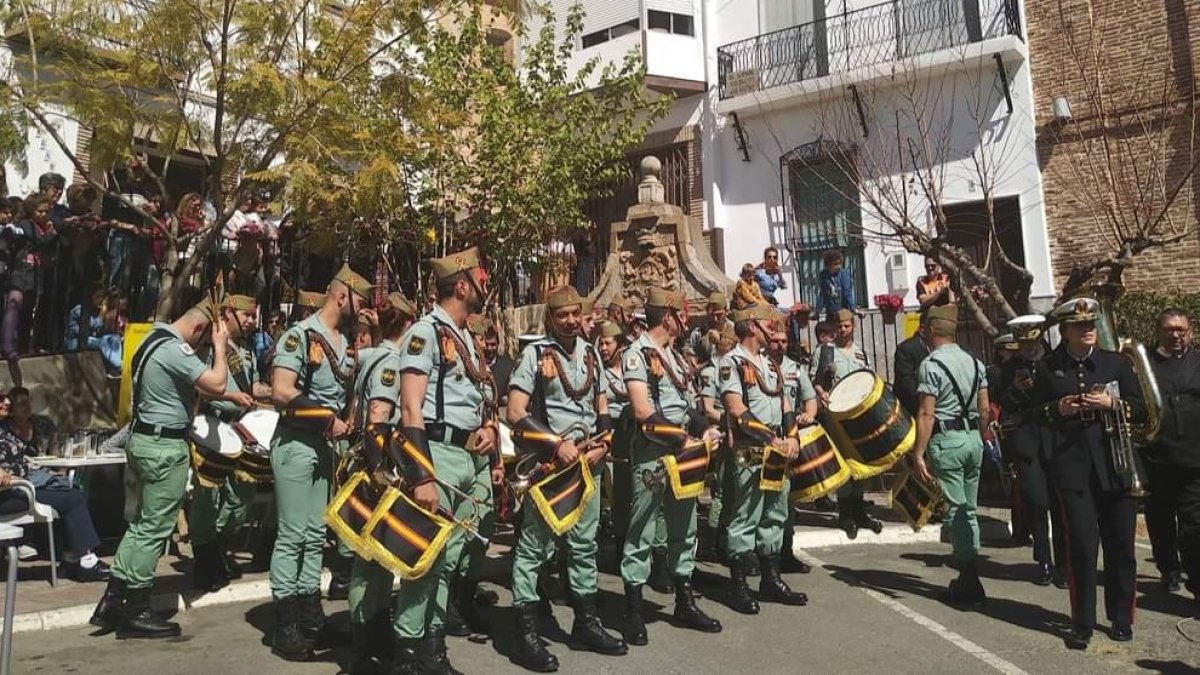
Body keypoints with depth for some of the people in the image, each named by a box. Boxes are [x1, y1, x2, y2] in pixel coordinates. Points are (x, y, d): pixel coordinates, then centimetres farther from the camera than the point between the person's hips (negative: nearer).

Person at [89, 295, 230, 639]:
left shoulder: (155, 339, 12)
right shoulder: (175, 349, -20)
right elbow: (217, 385, -24)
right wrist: (220, 346, -12)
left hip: (145, 439, 10)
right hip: (164, 446, -10)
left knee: (141, 523, 16)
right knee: (155, 529, -1)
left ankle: (112, 601, 20)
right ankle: (135, 613, 8)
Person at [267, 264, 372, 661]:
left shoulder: (345, 342, 12)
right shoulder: (299, 335, -12)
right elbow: (281, 392, -21)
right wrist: (327, 418, -16)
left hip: (325, 446, 8)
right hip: (296, 443, -8)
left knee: (315, 535, 12)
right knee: (292, 535, -3)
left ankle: (310, 616, 21)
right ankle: (285, 626, 6)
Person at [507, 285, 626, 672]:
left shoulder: (591, 353, 11)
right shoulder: (534, 354, -6)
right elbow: (515, 414, -12)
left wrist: (602, 445, -2)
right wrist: (556, 444, -17)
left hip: (588, 462, 6)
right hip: (548, 463, -6)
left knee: (585, 544, 14)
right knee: (533, 546, -1)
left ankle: (586, 623, 26)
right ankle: (526, 633, 6)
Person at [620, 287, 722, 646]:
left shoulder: (674, 354, 15)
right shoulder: (637, 352, -11)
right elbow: (643, 411, -19)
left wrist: (704, 429, 1)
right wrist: (684, 438, -17)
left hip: (682, 452, 9)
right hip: (652, 453, -9)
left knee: (684, 529, 14)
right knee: (642, 532, -2)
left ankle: (685, 603, 26)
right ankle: (633, 612, 7)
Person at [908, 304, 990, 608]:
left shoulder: (930, 365, -11)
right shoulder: (974, 362, 11)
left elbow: (927, 415, -16)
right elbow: (985, 409, 12)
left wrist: (918, 454, -14)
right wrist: (980, 440, 22)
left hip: (946, 440, -7)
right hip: (973, 438, 7)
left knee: (955, 512, -3)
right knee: (969, 510, 14)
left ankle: (970, 586, 0)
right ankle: (970, 579, 20)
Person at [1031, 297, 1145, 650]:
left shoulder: (1116, 363, 8)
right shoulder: (1048, 370, 5)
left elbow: (1140, 410, 7)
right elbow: (1036, 416, 9)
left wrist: (1112, 403, -11)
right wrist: (1058, 409, -10)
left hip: (1115, 464, 2)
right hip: (1072, 466, -2)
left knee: (1121, 545, 8)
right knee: (1082, 544, -4)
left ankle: (1121, 619, 24)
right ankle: (1082, 623, 7)